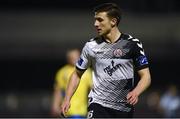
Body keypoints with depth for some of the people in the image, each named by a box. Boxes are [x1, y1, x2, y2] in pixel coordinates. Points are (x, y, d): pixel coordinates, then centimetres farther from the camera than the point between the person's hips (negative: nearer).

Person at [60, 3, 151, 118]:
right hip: (98, 104, 0)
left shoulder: (132, 44, -3)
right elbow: (77, 74, 14)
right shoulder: (91, 46, 2)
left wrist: (135, 92, -23)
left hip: (125, 107, 0)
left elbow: (145, 76, -3)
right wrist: (67, 99, 1)